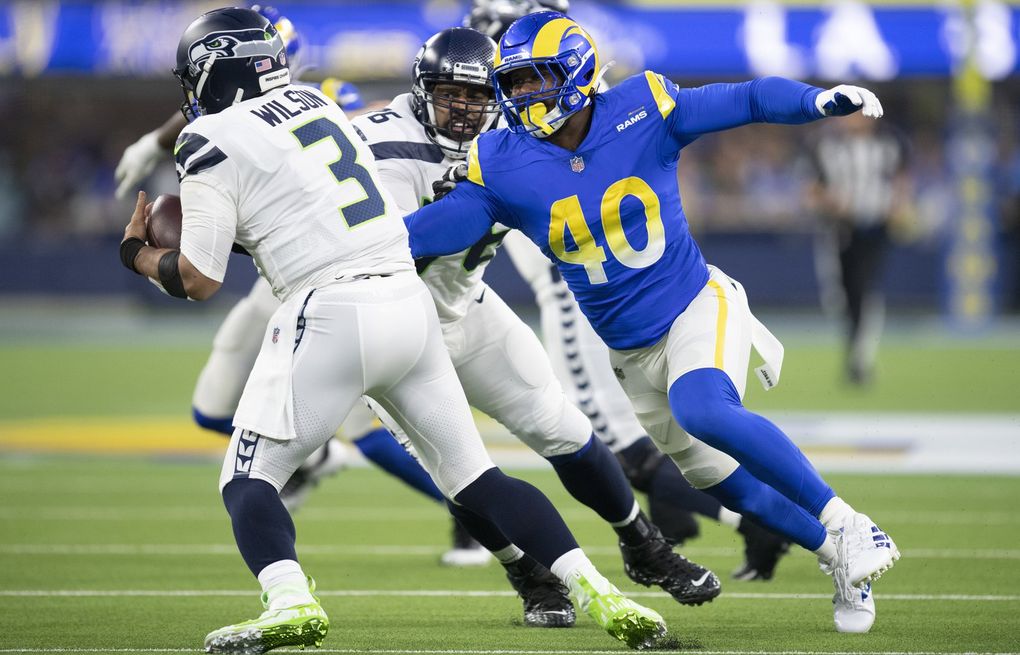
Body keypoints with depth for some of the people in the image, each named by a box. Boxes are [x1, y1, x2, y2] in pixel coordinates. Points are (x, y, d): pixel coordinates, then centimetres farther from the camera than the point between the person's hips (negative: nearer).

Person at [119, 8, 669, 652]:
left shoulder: (213, 142, -2)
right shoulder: (317, 103, 18)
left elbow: (199, 280, 1)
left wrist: (138, 254, 19)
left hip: (331, 311, -6)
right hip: (410, 303, 6)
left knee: (248, 479, 3)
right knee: (477, 478, 13)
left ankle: (289, 602, -23)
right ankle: (595, 591, 0)